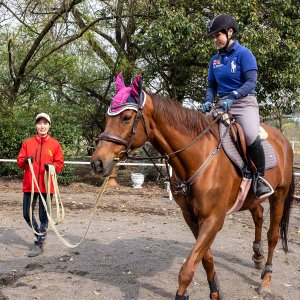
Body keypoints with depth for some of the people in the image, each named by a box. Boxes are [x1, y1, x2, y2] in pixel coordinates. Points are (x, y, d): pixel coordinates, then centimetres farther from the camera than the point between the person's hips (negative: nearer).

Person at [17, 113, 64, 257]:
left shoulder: (55, 144, 1)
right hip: (29, 184, 2)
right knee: (27, 215, 9)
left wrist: (52, 166, -19)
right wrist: (25, 161, -17)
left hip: (46, 185, -2)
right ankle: (39, 232, 36)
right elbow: (19, 161, 5)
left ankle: (39, 244, 17)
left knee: (44, 216, 3)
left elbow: (60, 163, 1)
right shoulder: (27, 143, 6)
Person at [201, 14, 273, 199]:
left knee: (252, 138, -32)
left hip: (244, 102, -6)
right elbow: (212, 86, 17)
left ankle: (260, 178, -10)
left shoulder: (244, 53, -2)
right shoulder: (215, 59, 14)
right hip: (222, 105, 6)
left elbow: (251, 82, -12)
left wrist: (232, 96, -25)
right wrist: (209, 101, -4)